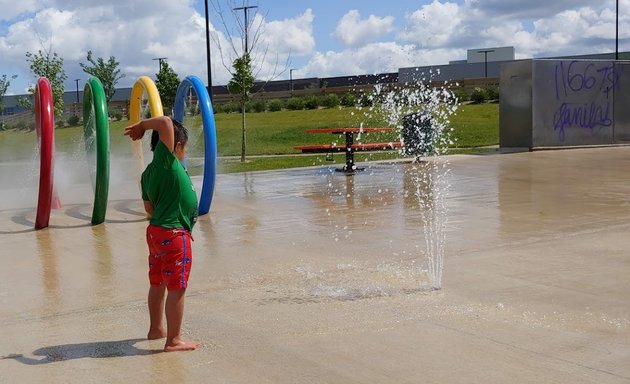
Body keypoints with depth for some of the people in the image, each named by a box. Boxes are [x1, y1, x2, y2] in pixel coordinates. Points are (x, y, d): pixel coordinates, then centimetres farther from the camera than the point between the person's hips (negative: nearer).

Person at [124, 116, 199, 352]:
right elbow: (166, 123, -22)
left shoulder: (149, 172, 11)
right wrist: (142, 126, -7)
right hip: (174, 235, -9)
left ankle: (156, 329, 35)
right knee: (177, 288, -2)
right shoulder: (166, 161, -14)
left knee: (158, 284, 20)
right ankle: (174, 340, 5)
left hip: (156, 231, 10)